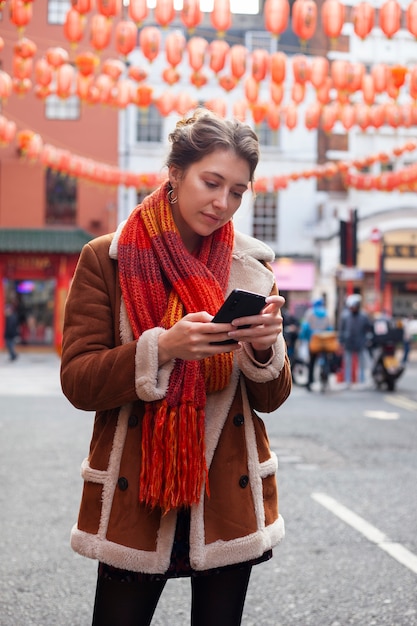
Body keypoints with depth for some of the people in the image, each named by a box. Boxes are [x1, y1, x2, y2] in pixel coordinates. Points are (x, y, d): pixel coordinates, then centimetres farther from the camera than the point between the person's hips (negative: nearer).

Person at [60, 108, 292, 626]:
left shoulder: (253, 268, 4)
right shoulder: (106, 259, -3)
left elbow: (272, 399, 4)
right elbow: (77, 380, -9)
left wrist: (266, 349, -18)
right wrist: (163, 347, -24)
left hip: (230, 498, 2)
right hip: (133, 496, -2)